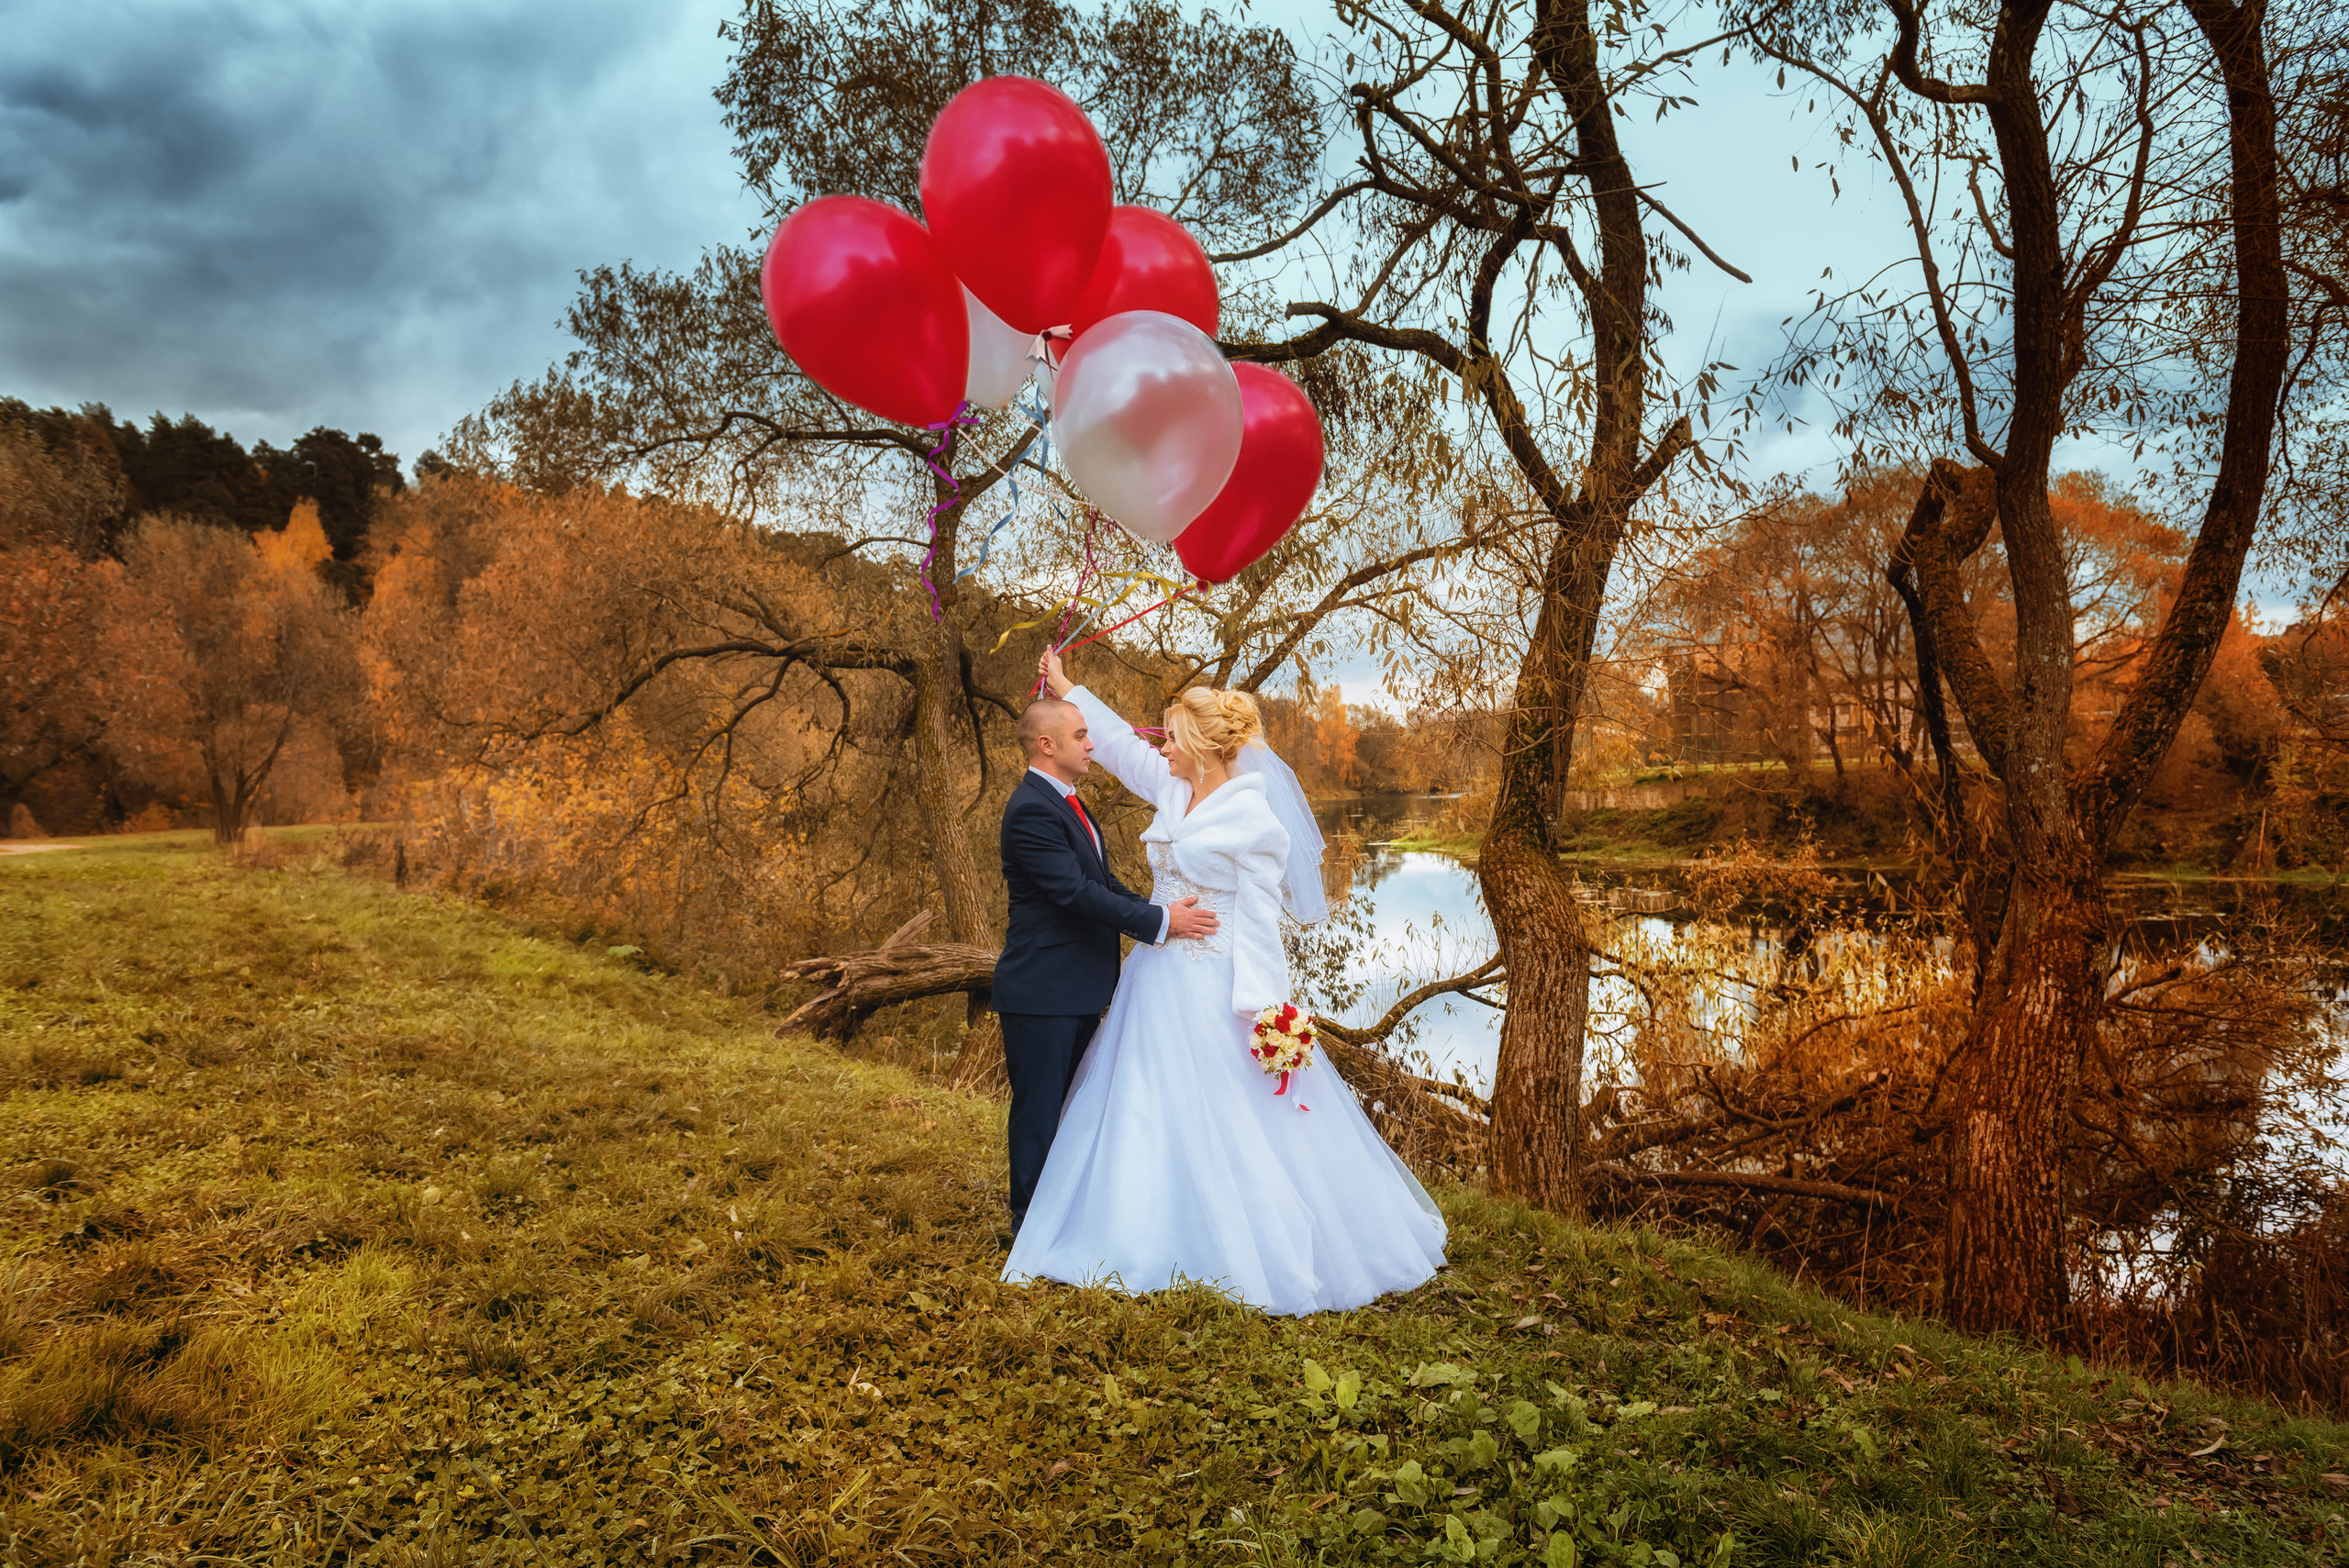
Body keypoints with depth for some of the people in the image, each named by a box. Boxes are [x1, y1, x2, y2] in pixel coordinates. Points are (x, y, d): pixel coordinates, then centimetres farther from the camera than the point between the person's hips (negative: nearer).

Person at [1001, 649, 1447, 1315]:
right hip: (1159, 980, 8)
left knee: (1236, 1122, -1)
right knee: (1153, 1114, 13)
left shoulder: (1253, 816, -15)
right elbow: (1120, 745, 20)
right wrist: (1067, 690, 25)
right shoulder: (1176, 793, 7)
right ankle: (1170, 1242, 27)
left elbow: (1259, 918, -16)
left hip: (1215, 987, -8)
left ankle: (1269, 1256, 14)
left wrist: (1259, 1008, -20)